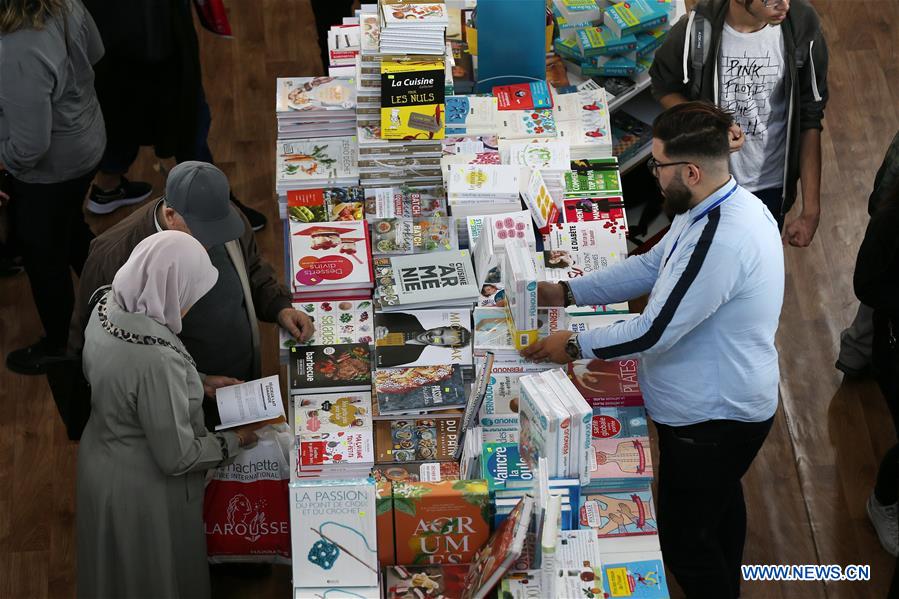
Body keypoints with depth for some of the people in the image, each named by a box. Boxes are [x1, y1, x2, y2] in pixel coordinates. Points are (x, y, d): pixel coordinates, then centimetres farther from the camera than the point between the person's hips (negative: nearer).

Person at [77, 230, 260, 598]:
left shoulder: (107, 309, -14)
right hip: (143, 491, -7)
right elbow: (178, 457, -27)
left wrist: (197, 385, 7)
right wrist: (236, 440, -11)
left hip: (101, 458, 7)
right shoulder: (157, 360, -38)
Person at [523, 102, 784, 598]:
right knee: (721, 505, 30)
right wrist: (568, 292, 5)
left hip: (709, 420, -10)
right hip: (726, 403, 10)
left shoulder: (721, 240, -35)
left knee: (683, 538, 8)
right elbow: (652, 265, 10)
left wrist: (574, 346, -16)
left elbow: (653, 333, -31)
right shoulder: (715, 205, -3)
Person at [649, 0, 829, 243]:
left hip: (770, 186, 1)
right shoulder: (696, 31, -23)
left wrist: (811, 209, -14)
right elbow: (664, 88, -3)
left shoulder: (802, 28, -20)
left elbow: (809, 120, -12)